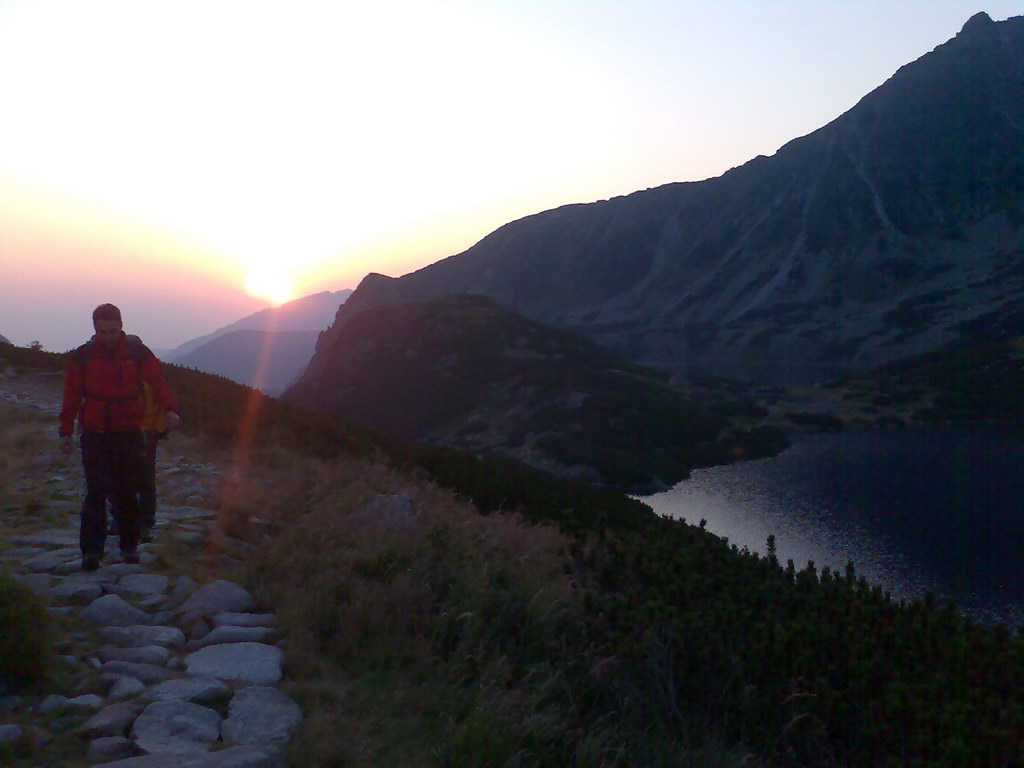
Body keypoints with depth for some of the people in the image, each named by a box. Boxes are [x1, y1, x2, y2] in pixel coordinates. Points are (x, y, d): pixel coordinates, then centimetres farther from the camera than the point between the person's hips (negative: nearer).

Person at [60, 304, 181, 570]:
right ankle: (91, 550, -5)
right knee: (96, 491, -8)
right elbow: (72, 396, 6)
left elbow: (158, 381, -7)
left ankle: (129, 545, 19)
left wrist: (170, 409, -24)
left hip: (129, 433, 0)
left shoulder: (137, 352, -1)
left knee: (127, 492, 8)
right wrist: (66, 431, 2)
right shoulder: (82, 356, 1)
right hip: (94, 435, 0)